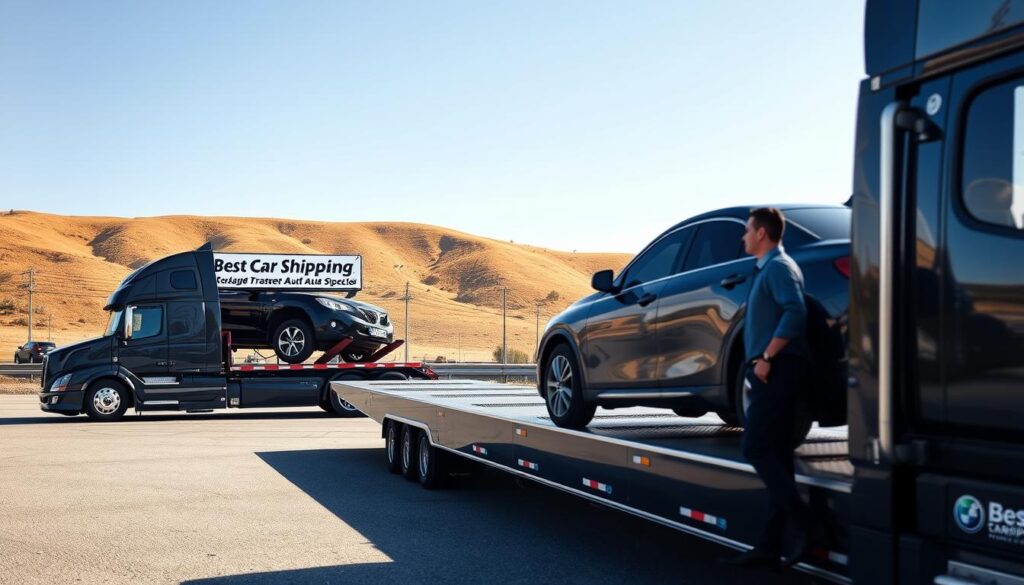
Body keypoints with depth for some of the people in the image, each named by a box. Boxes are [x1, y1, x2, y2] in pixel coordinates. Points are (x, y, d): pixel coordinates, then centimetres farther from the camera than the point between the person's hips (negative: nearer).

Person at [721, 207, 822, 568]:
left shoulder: (779, 267, -8)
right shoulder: (766, 269, 22)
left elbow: (795, 313, -23)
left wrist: (766, 357, -22)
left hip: (777, 371, -10)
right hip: (773, 372, 10)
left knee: (756, 449, -13)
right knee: (775, 456, 6)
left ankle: (805, 527, -14)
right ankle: (770, 545, 8)